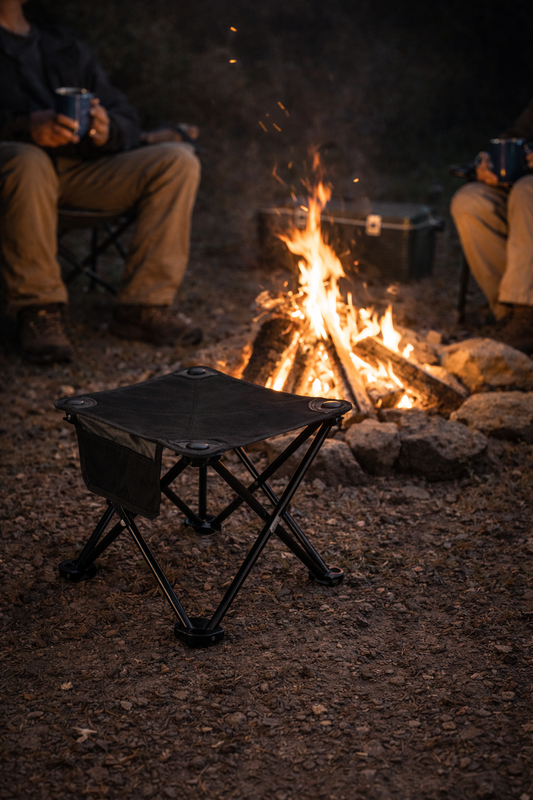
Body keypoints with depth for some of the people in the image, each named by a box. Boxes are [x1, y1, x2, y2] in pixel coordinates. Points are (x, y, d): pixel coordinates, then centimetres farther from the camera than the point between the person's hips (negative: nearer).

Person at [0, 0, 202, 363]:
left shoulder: (68, 48, 27)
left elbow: (124, 114, 19)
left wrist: (108, 130, -7)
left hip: (81, 170, 5)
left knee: (179, 160, -13)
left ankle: (144, 306, -17)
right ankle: (39, 311, -27)